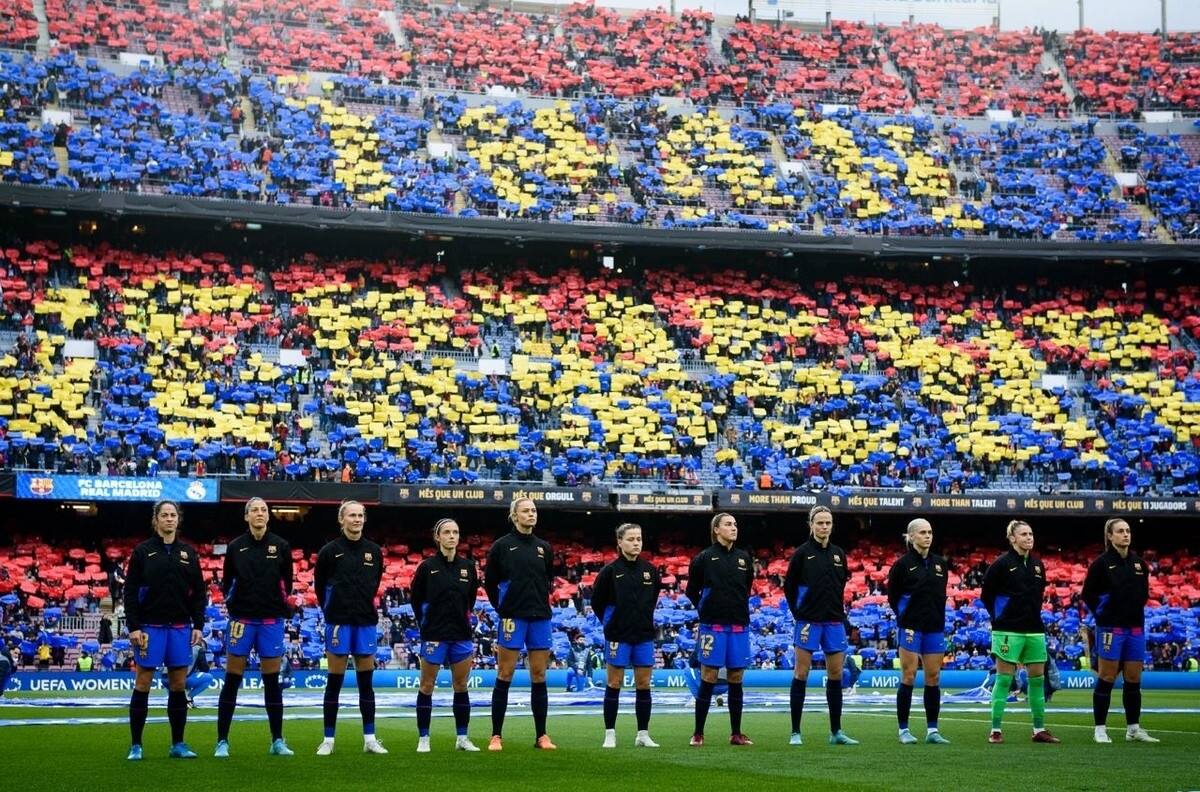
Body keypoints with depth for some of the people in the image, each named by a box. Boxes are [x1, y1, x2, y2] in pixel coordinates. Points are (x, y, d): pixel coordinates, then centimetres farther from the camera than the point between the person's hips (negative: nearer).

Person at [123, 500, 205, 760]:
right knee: (142, 684, -1)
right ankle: (135, 745, 4)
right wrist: (133, 627, -10)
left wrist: (198, 625, 3)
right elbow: (130, 591, -3)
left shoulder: (188, 553, 8)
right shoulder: (143, 551, -1)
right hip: (150, 627, -3)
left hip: (180, 627, 3)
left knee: (178, 685, 5)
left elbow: (198, 592, 10)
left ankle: (178, 744, 12)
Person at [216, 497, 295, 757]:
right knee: (232, 681, 0)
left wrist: (280, 603, 0)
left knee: (272, 681, 6)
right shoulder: (236, 547, 0)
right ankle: (222, 741, 5)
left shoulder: (281, 546, 1)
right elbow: (226, 582, 7)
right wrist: (232, 602, -4)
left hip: (271, 620, 1)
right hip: (242, 619, -1)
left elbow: (286, 582, 8)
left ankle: (277, 741, 13)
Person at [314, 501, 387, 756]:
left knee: (366, 681, 6)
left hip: (366, 622, 3)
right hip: (339, 622, -3)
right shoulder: (330, 551, -4)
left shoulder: (374, 551, 5)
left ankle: (370, 739, 10)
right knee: (335, 681, 0)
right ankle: (328, 740, 6)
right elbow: (319, 585, 7)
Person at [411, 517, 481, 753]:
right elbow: (416, 599, 5)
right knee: (427, 686, 1)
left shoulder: (467, 566, 3)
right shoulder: (427, 566, -6)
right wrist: (425, 624, 7)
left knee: (461, 686, 7)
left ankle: (462, 738, 15)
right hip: (434, 635, -3)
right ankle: (423, 739, 8)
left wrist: (462, 619, 13)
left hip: (460, 634, 3)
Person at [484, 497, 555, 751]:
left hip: (540, 618, 4)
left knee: (539, 677, 5)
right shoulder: (502, 545, -2)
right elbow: (489, 582, 4)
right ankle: (496, 736, 2)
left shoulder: (544, 547, 9)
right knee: (504, 676, -2)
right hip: (513, 617, -4)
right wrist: (502, 608, 4)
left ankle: (542, 736, 10)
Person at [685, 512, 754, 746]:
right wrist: (706, 609, 6)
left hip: (739, 626, 4)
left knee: (736, 679, 6)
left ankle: (736, 734, 12)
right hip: (713, 626, -4)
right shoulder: (704, 558, -3)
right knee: (708, 679, -3)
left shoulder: (744, 558, 8)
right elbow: (691, 591, 5)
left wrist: (738, 609, 14)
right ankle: (698, 733, 3)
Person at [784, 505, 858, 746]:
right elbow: (789, 586, 1)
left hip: (834, 622, 4)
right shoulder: (802, 553, -4)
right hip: (809, 622, -4)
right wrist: (798, 613, 0)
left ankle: (836, 732, 14)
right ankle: (795, 732, 1)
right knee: (801, 675, -2)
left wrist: (838, 611, 12)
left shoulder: (839, 554, 8)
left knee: (836, 675, 6)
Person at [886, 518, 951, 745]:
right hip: (911, 628, -5)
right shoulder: (903, 564, -4)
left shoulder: (940, 564, 9)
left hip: (935, 628, 5)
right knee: (908, 677, -3)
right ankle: (904, 730, 2)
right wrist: (904, 617, 0)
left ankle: (932, 730, 10)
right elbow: (892, 596, 1)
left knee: (934, 677, 4)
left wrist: (938, 616, 9)